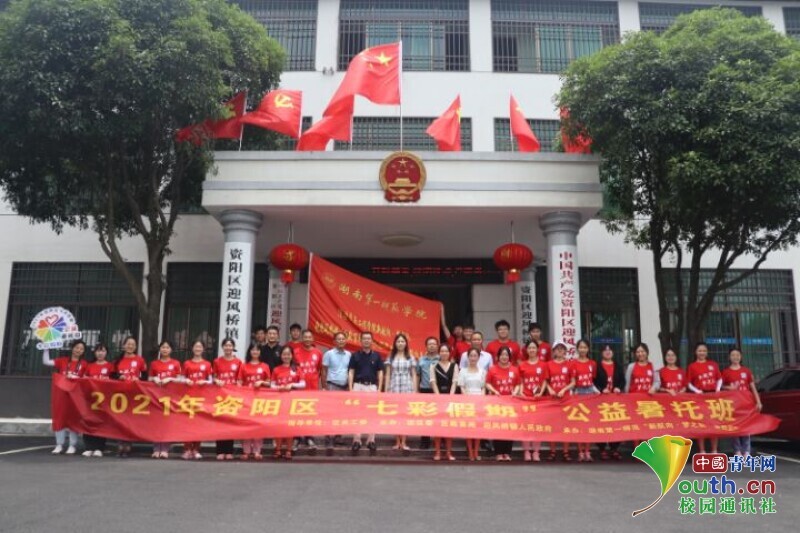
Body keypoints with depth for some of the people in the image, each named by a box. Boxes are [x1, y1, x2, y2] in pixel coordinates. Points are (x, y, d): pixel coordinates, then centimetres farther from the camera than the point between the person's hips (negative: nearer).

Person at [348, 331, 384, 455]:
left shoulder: (377, 356, 7)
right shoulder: (355, 355, 4)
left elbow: (380, 373, 7)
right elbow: (351, 372, 3)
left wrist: (379, 389, -1)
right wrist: (350, 388, -5)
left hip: (372, 386, 1)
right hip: (358, 386, -1)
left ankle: (371, 440, 9)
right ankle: (356, 440, 4)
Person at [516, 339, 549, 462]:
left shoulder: (543, 365, 5)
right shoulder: (522, 365, 6)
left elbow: (544, 381, 4)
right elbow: (521, 382, 9)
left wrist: (541, 393, -10)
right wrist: (520, 392, -7)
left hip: (538, 397, 0)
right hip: (525, 397, 0)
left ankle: (536, 451, 7)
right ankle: (526, 451, 6)